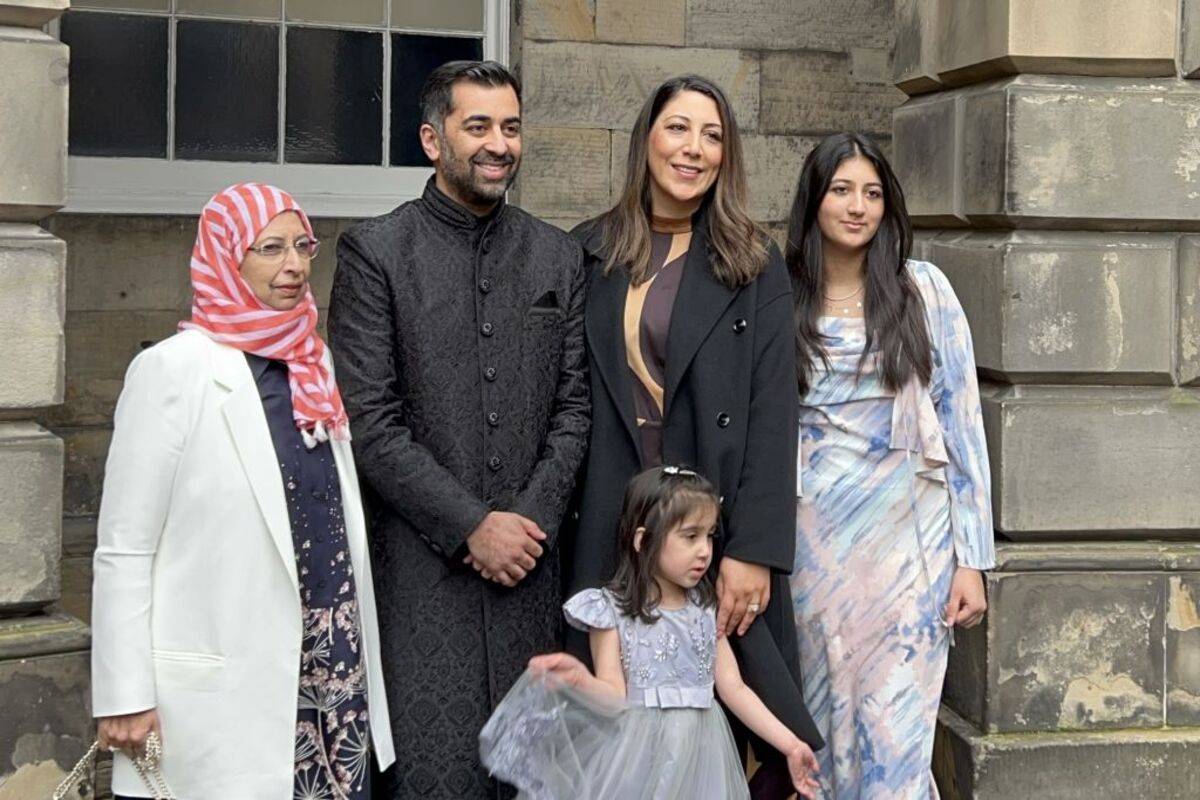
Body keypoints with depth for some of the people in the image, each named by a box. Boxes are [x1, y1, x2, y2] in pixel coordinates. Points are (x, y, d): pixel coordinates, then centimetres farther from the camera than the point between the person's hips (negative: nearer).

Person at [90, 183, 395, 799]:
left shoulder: (312, 365, 10)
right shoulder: (173, 368, -9)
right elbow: (123, 548, -9)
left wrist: (357, 653, 13)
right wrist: (123, 699, -12)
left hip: (334, 673, 6)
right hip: (226, 689, -6)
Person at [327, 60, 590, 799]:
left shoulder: (558, 257, 12)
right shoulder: (376, 251, -1)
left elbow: (572, 407, 10)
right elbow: (370, 423, -7)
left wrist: (531, 518, -4)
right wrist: (471, 527, -11)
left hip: (527, 557, 4)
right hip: (421, 563, -3)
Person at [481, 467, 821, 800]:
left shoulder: (707, 608, 6)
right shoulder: (611, 610, -7)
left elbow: (734, 689, 6)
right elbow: (615, 697, -11)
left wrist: (790, 745, 1)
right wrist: (581, 680, -32)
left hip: (699, 753, 4)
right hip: (639, 756, -4)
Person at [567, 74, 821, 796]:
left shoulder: (754, 263, 3)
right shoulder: (590, 253, 8)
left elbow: (773, 412, -4)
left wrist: (754, 550, -13)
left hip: (720, 521, -1)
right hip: (611, 526, 2)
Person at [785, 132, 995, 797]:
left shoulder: (922, 289, 1)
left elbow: (961, 422, -1)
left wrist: (972, 560, -5)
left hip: (908, 537, -2)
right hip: (816, 538, 2)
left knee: (893, 737, -5)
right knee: (826, 724, 8)